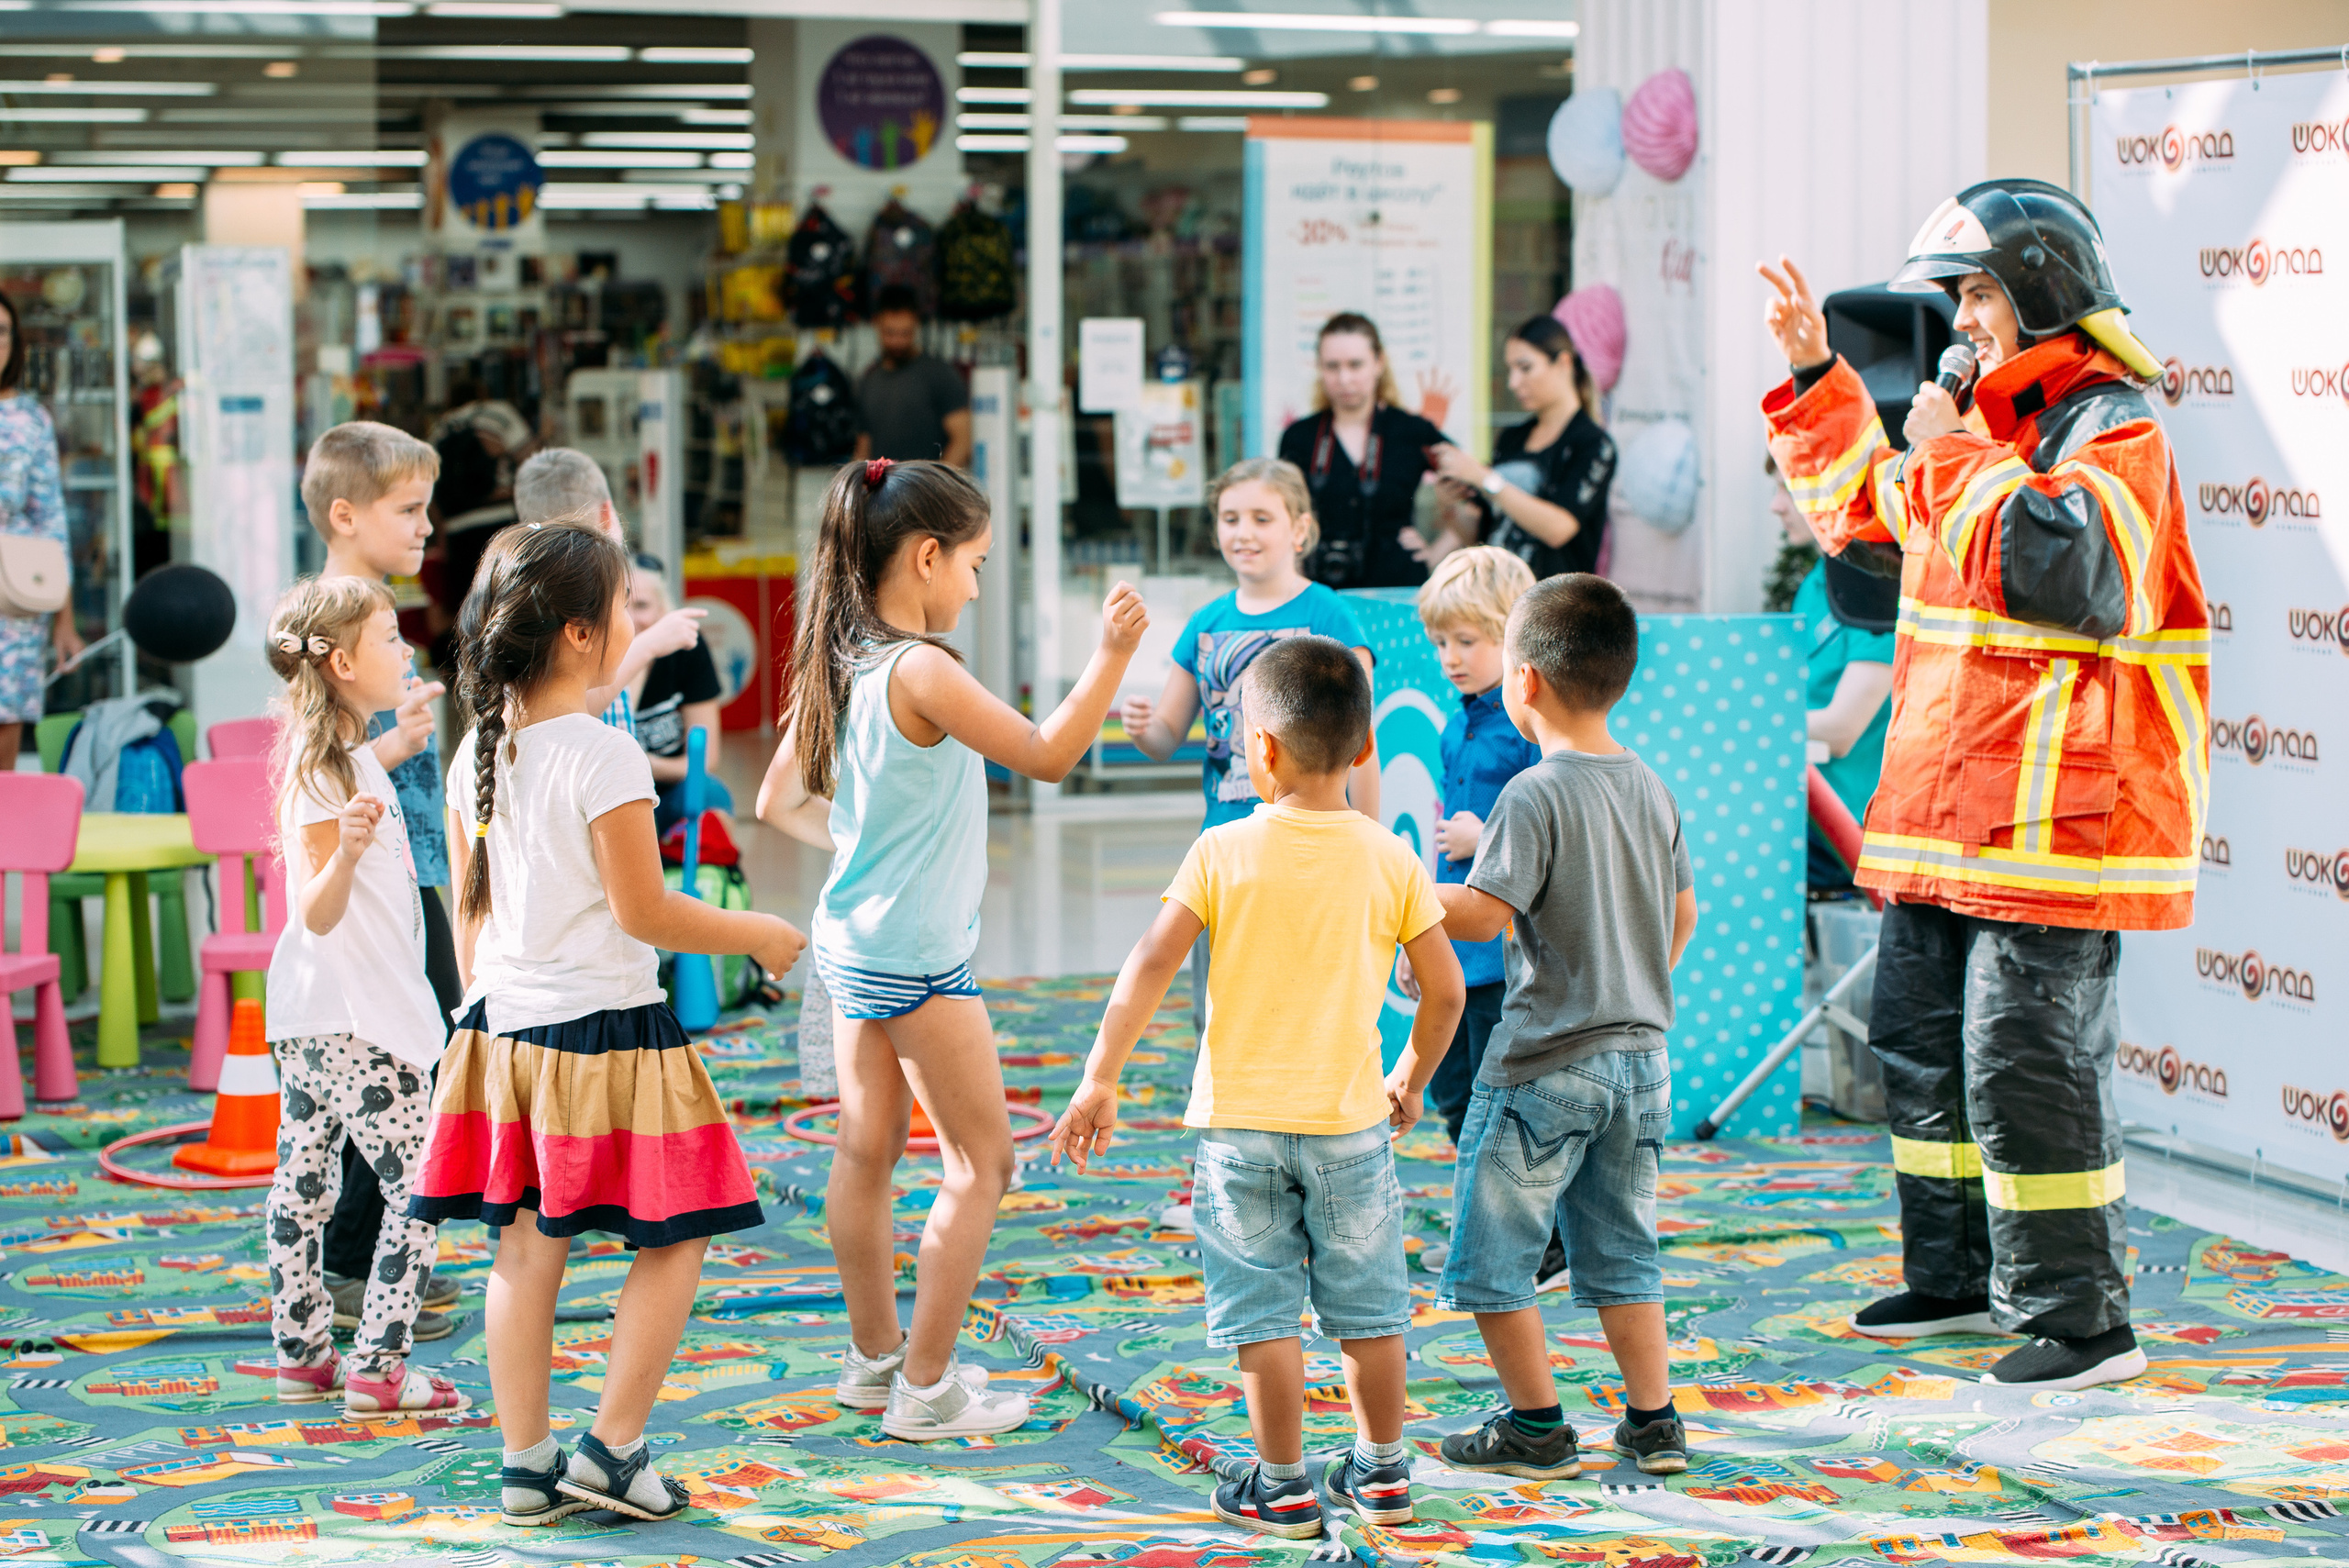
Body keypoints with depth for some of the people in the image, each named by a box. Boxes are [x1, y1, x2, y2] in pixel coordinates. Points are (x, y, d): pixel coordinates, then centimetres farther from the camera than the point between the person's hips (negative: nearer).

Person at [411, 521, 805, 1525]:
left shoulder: (477, 754, 5)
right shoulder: (604, 757, -17)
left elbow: (470, 909, 12)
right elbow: (644, 912, -16)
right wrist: (759, 936, -3)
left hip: (506, 1027, 7)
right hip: (605, 1027, -7)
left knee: (525, 1247, 10)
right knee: (674, 1239, 5)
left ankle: (526, 1464, 12)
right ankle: (612, 1446, 3)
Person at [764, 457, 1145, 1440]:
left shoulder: (839, 666, 5)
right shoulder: (921, 671, -21)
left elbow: (780, 799, 14)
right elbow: (1046, 757, -20)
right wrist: (1111, 654, -18)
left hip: (851, 942, 9)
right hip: (918, 955, -9)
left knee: (867, 1152, 17)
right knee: (980, 1162, 1)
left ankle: (877, 1357, 28)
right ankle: (926, 1389, 2)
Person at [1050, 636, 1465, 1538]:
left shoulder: (1224, 852, -8)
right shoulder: (1391, 861, -3)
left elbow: (1152, 965, -13)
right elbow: (1445, 990, 0)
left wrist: (1100, 1078, -10)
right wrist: (1412, 1080, 16)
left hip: (1241, 1123, -2)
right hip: (1351, 1123, 2)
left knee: (1262, 1311, 5)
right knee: (1368, 1305, 15)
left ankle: (1283, 1489, 9)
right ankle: (1381, 1474, 25)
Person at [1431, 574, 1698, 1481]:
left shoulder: (1536, 795, -16)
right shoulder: (1653, 791, 7)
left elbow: (1483, 914, -21)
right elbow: (1682, 914, 15)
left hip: (1545, 1065, -7)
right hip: (1640, 1052, 7)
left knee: (1490, 1252, 5)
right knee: (1621, 1250, 16)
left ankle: (1537, 1429, 8)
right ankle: (1653, 1425, 15)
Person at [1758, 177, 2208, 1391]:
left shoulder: (2114, 429, -12)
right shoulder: (1995, 422, 17)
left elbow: (2068, 569, -30)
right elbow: (1862, 509, 32)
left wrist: (1952, 458, -20)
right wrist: (1813, 374, 25)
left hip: (2057, 817, -10)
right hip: (1948, 810, 10)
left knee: (2026, 1062, -10)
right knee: (1920, 1040, 17)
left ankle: (2078, 1315, -1)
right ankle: (1957, 1276, 30)